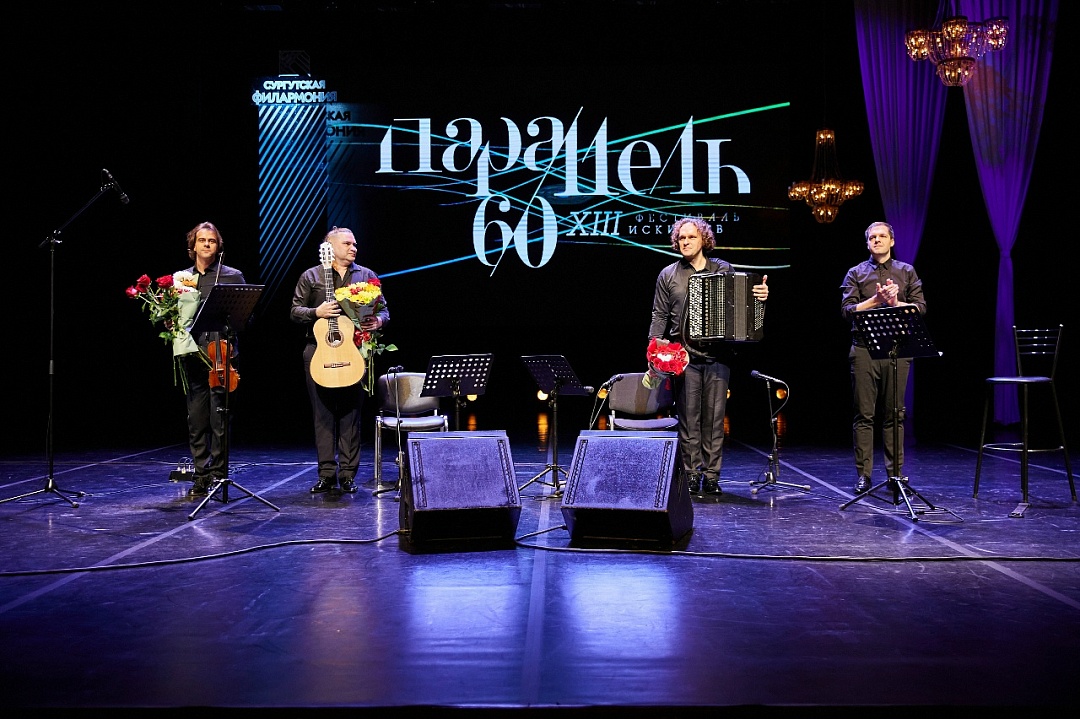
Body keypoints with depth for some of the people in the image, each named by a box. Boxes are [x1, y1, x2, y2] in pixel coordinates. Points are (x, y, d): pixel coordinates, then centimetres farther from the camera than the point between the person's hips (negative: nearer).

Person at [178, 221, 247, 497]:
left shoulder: (233, 276, 6)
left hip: (221, 354, -3)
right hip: (192, 354, 3)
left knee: (219, 420, -3)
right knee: (196, 420, 5)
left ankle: (218, 474, 6)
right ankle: (201, 476, 13)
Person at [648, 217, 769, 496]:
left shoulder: (724, 270, 10)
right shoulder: (668, 275, 10)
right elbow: (660, 314, 8)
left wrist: (760, 296, -9)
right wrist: (655, 342, -6)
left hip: (718, 356, 1)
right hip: (684, 356, 0)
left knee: (714, 418, 3)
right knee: (688, 418, 0)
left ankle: (711, 476, 10)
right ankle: (691, 476, 8)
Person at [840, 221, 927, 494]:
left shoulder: (907, 272, 14)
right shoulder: (856, 273, 11)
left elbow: (920, 308, 6)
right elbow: (847, 310, 0)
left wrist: (895, 302, -9)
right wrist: (876, 299, -11)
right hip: (864, 349, -1)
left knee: (894, 414, 3)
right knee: (864, 414, -1)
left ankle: (895, 472, 9)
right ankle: (863, 474, 3)